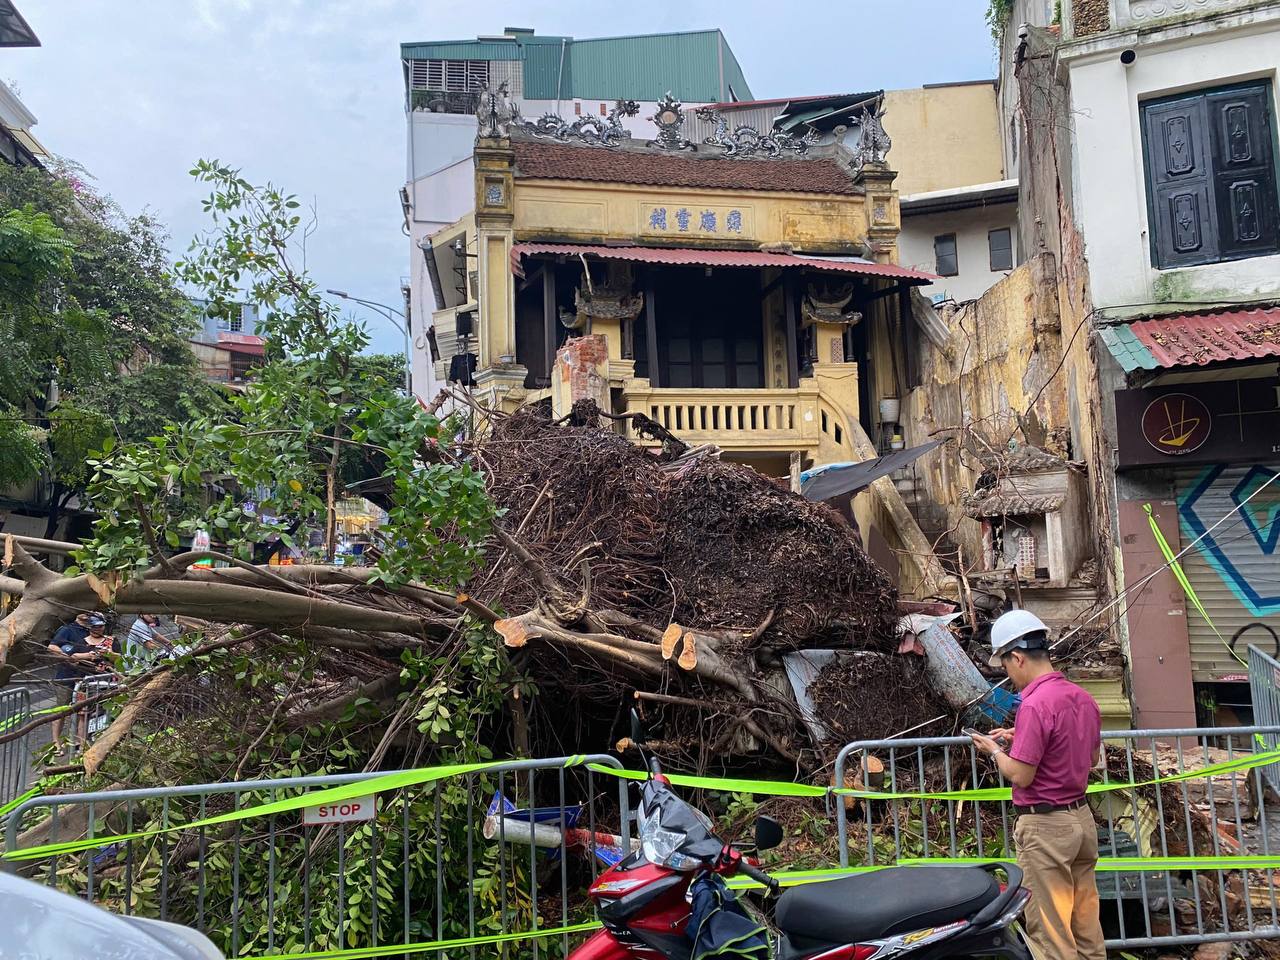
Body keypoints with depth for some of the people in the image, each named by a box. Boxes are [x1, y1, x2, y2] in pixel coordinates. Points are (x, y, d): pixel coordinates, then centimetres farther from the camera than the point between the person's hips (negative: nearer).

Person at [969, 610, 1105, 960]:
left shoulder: (1035, 704, -21)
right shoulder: (1083, 697, 6)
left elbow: (1020, 776, -21)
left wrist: (994, 749, -2)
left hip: (1045, 826, -9)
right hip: (1081, 817, 9)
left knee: (1048, 929, 2)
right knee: (1086, 923, 16)